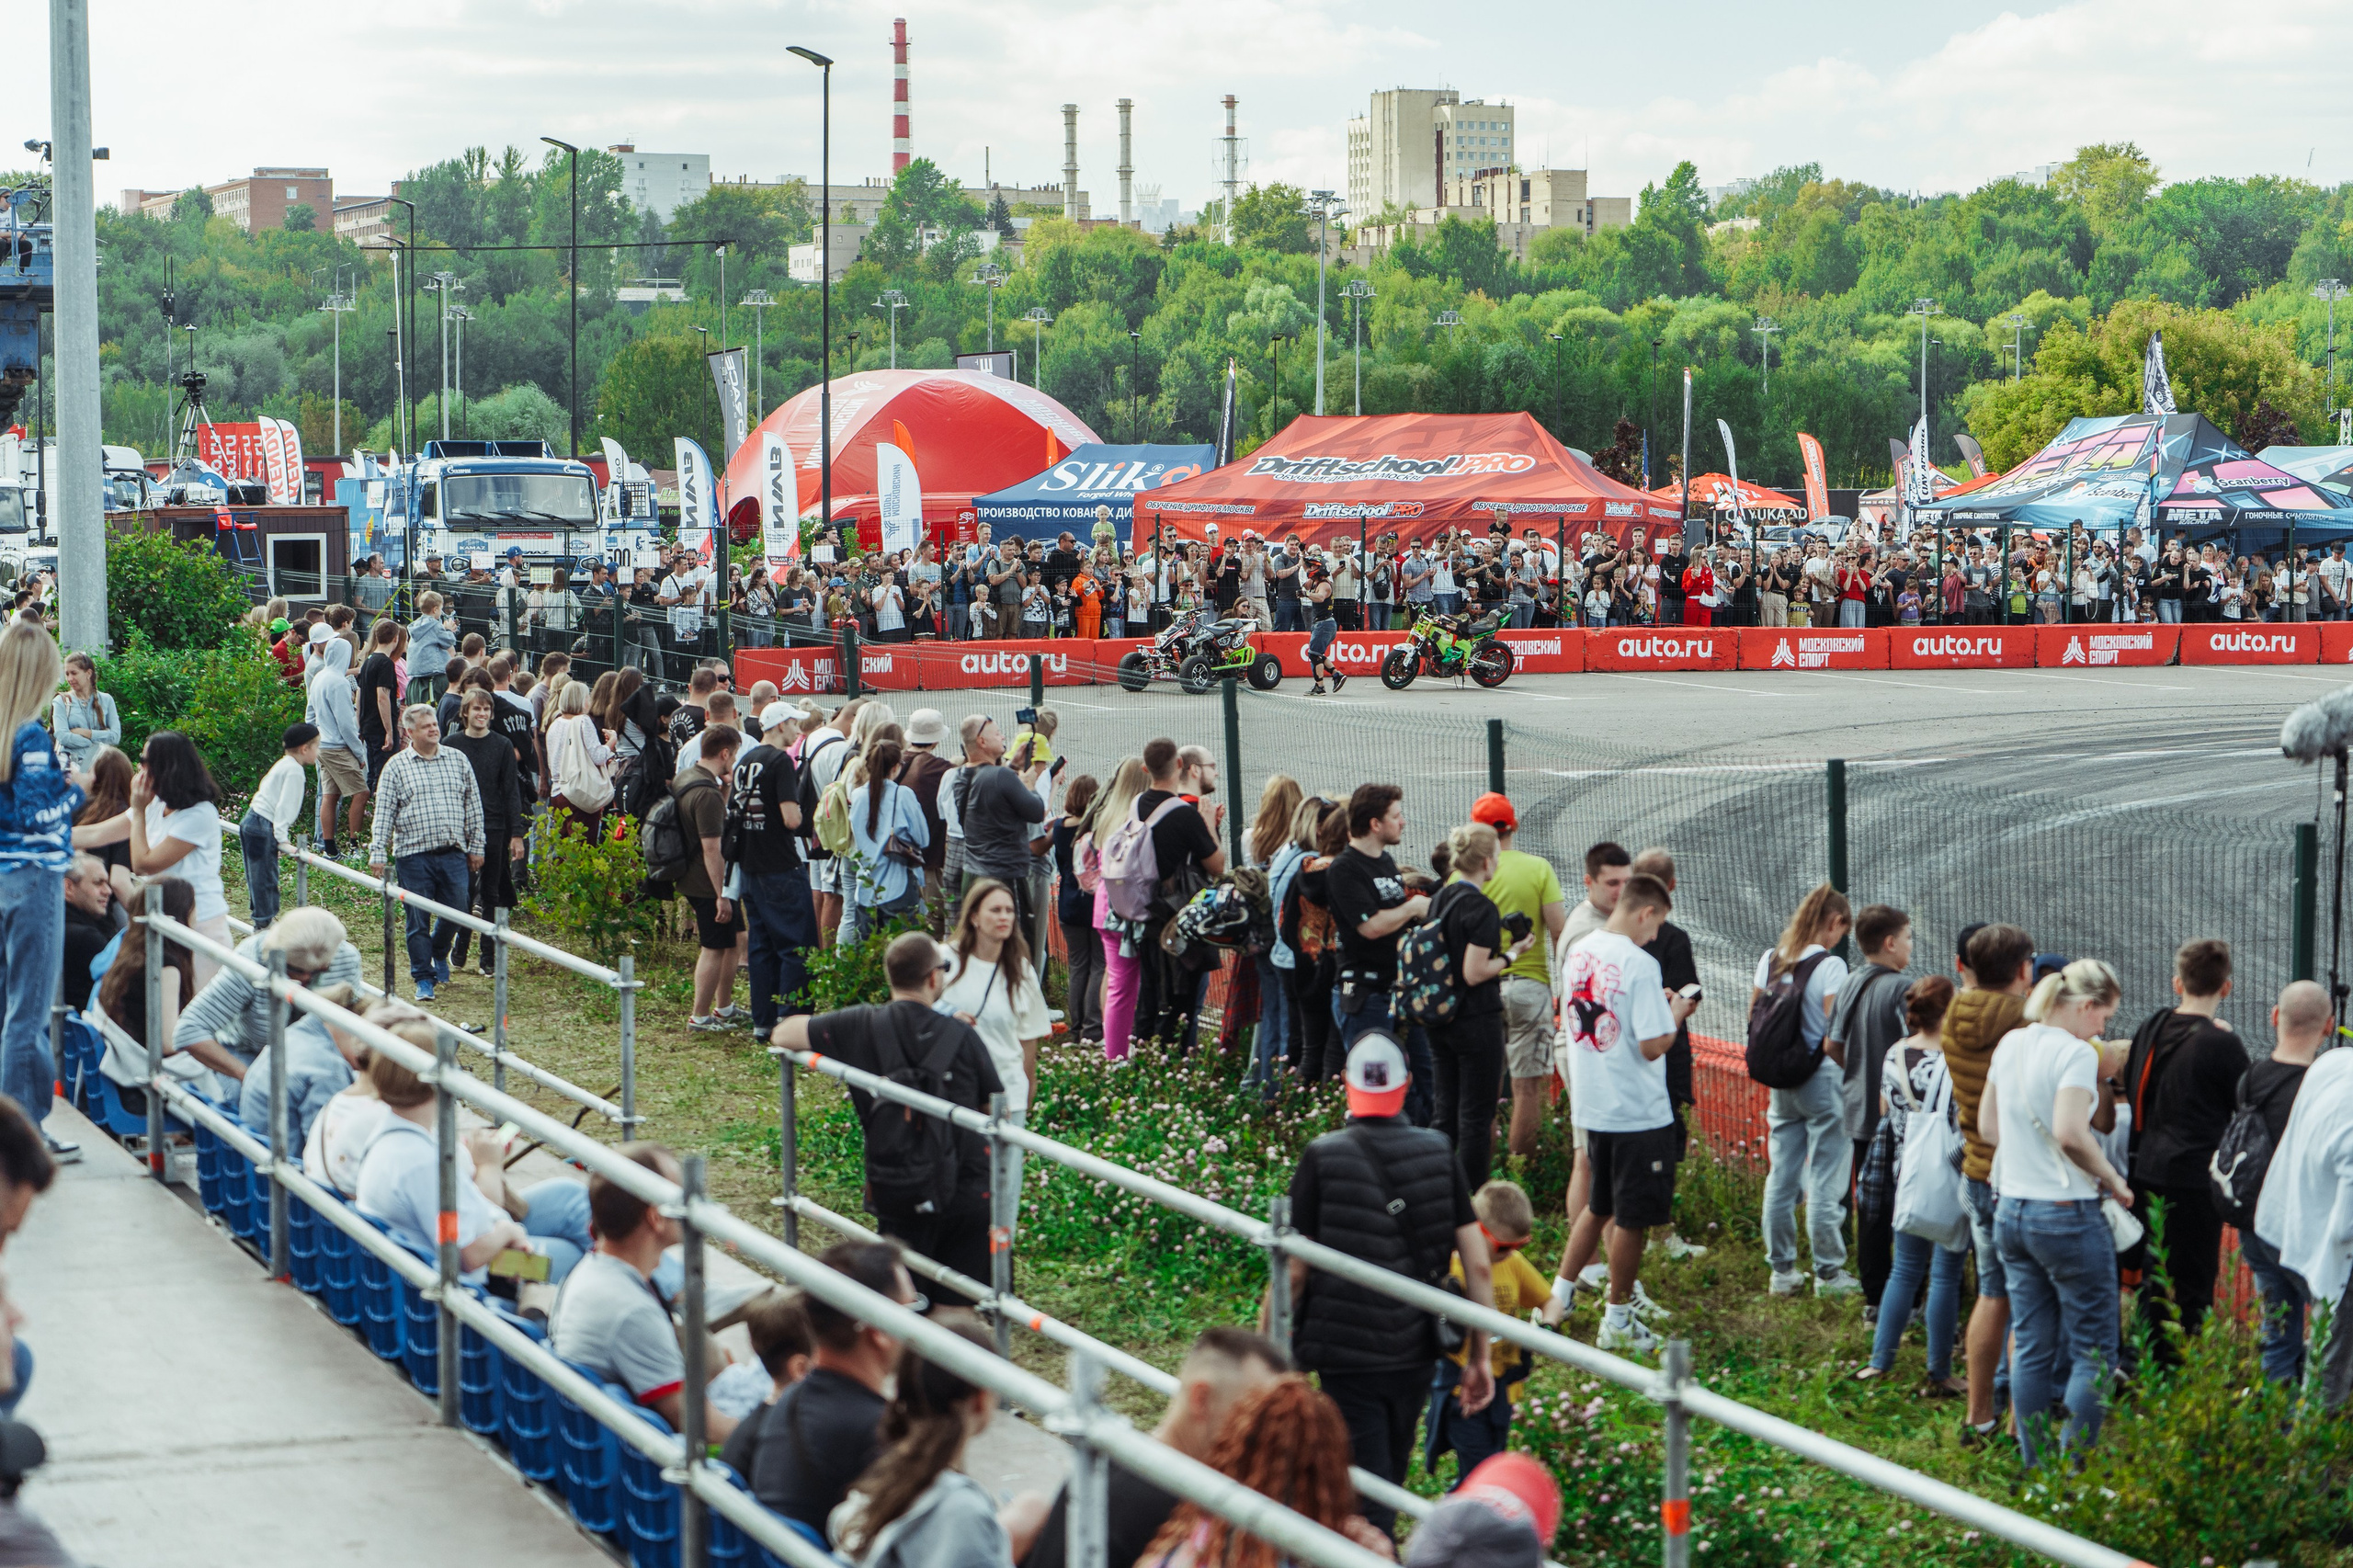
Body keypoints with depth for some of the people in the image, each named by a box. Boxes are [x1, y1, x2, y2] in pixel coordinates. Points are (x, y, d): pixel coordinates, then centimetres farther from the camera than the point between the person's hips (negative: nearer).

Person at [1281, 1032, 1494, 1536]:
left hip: (1347, 1356, -4)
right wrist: (1480, 1357, 3)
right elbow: (1478, 1264, -4)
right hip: (1417, 1351, 4)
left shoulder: (1322, 1158, -12)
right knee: (1389, 1480, 22)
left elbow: (1292, 1271, -12)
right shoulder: (1439, 1154, -2)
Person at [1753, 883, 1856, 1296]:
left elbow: (1754, 1017, 11)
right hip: (1823, 1079, -6)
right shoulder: (1830, 965, -14)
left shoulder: (1770, 960, 5)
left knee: (1781, 1176, 11)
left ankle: (1782, 1270, 17)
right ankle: (1829, 1273, 7)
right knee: (1825, 1180, 1)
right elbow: (1834, 1033, -18)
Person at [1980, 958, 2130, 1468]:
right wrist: (2111, 1178, -13)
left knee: (2030, 1349, 13)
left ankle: (2035, 1470, 16)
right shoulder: (2076, 1053, -15)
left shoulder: (2010, 1045, 8)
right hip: (2067, 1216, -8)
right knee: (2092, 1353, 2)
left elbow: (1987, 1125, 17)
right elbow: (2070, 1133, -27)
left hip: (2010, 1210, 8)